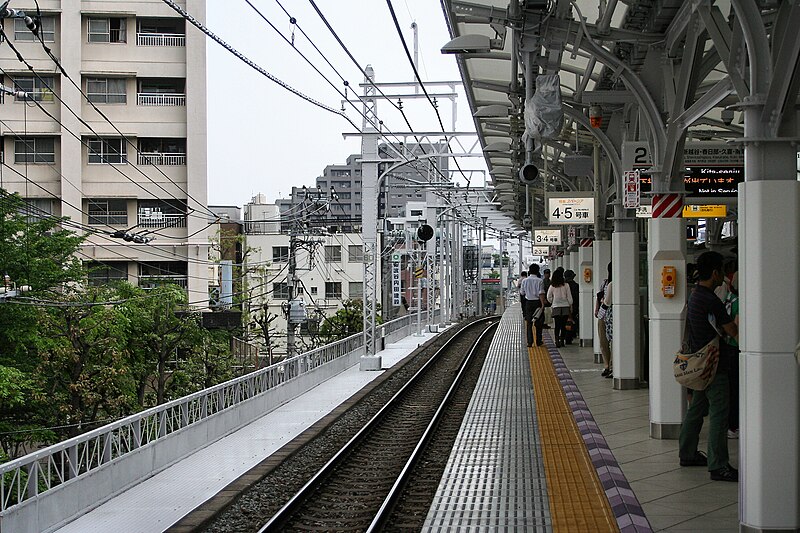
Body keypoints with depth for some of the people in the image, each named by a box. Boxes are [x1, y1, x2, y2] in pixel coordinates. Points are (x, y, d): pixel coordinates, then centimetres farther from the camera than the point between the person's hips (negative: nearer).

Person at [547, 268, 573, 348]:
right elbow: (569, 297, -1)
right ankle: (562, 341, 8)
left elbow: (548, 297, 1)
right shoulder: (566, 285, -6)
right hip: (565, 307, 0)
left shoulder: (552, 286, -4)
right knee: (563, 325, 7)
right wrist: (571, 307, 8)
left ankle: (557, 341, -10)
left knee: (557, 326, 1)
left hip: (556, 308, 0)